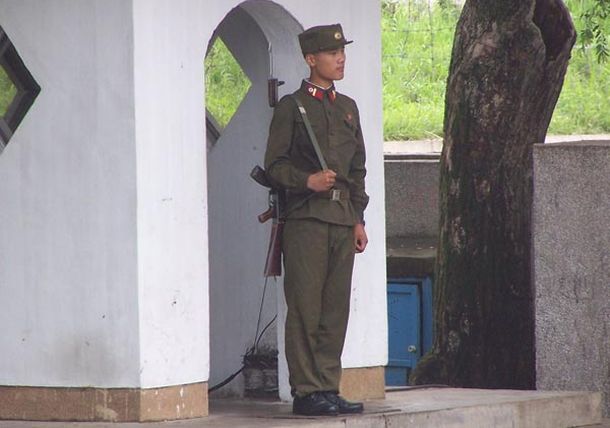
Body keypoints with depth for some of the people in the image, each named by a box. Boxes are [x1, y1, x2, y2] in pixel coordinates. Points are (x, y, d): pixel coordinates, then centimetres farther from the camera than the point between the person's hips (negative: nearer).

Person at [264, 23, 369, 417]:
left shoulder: (347, 107, 18)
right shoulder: (291, 107, 0)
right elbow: (274, 165, -3)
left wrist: (358, 219, 14)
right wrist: (306, 181, -19)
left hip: (343, 218, 6)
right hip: (306, 218, -6)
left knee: (336, 309, 5)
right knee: (305, 308, -6)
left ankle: (328, 388, 9)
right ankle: (306, 391, -4)